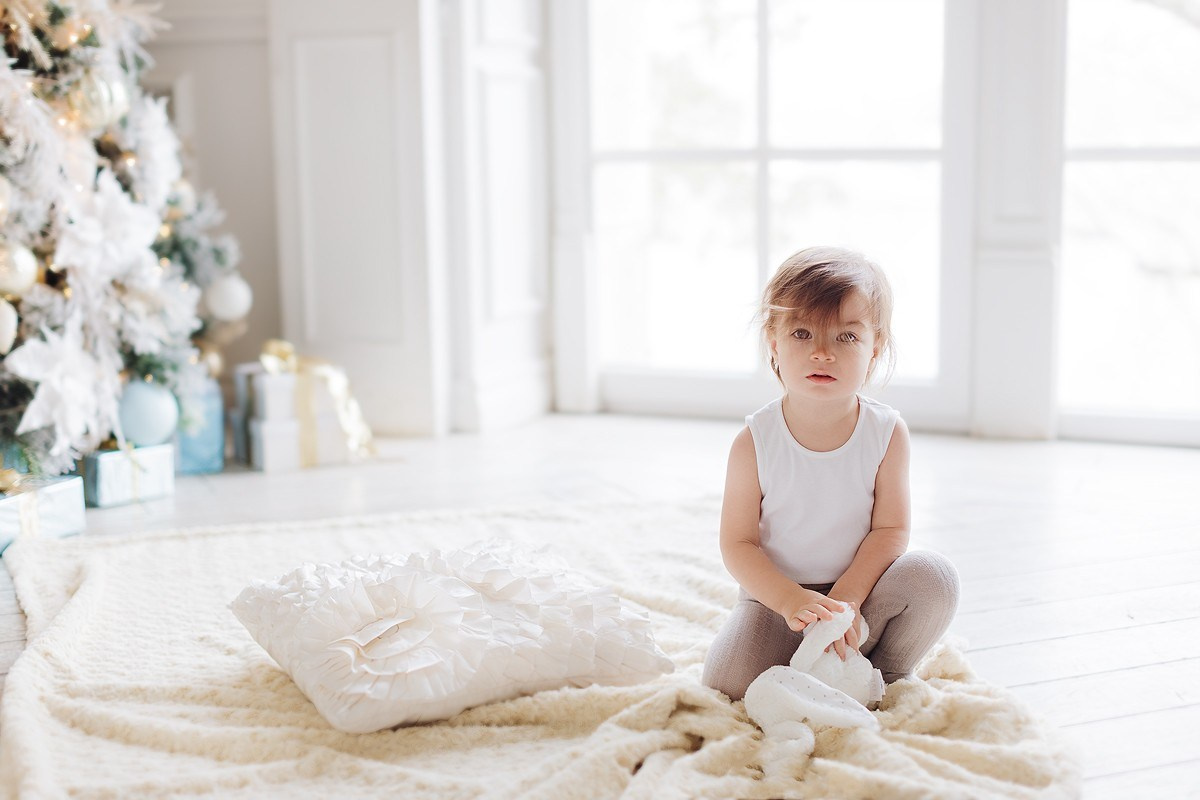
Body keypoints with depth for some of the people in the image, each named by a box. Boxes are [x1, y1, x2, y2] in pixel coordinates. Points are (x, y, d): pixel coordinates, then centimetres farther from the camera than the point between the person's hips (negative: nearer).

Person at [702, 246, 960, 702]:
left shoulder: (887, 433, -9)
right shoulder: (755, 442, -13)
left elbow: (891, 530, -10)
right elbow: (738, 544, -11)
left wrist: (846, 597, -24)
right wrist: (791, 600, -27)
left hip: (861, 586, 2)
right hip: (776, 596, -1)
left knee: (933, 578, -26)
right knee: (726, 684, -25)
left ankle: (889, 675, 1)